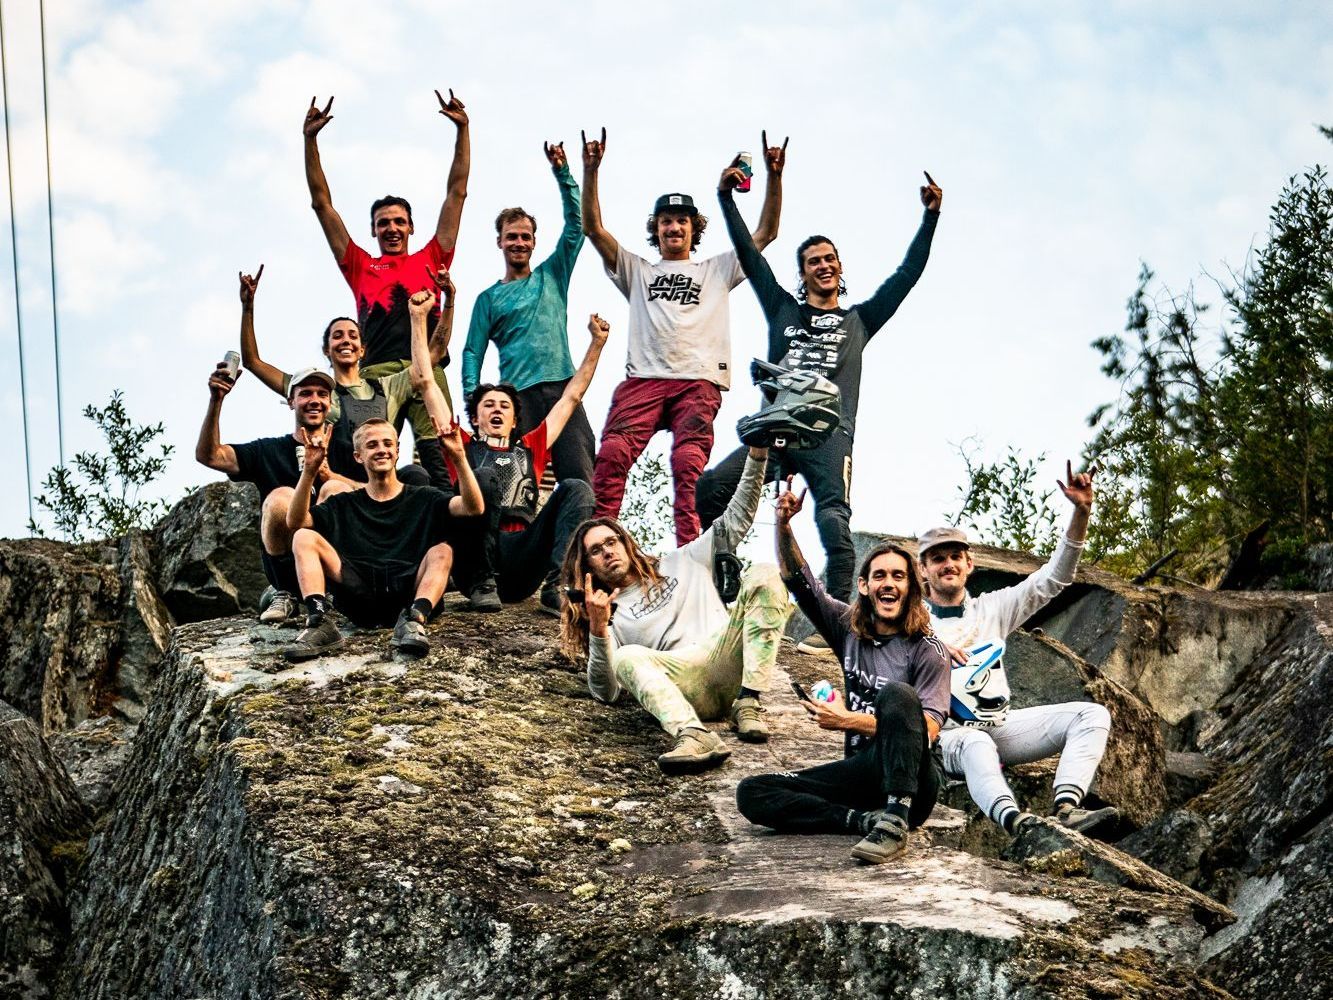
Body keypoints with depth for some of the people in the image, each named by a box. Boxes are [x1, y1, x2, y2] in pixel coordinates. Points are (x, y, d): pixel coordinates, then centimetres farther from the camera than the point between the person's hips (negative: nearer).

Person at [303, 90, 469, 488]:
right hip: (375, 370, 0)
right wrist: (310, 140, 23)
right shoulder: (360, 266, 25)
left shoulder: (429, 260, 24)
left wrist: (463, 130, 22)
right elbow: (322, 204, 25)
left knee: (439, 455, -14)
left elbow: (457, 193, 24)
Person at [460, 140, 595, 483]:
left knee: (581, 480, -11)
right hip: (517, 394, -1)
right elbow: (473, 352, 11)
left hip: (563, 388, 1)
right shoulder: (489, 299, 16)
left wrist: (562, 173, 5)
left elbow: (575, 225, 13)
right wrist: (472, 400, -3)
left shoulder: (552, 276, 19)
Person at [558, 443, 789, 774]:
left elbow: (734, 523, 29)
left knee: (763, 578, -18)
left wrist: (756, 458, 18)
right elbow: (606, 692, 5)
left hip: (730, 659, 2)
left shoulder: (681, 564, 30)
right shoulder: (611, 614, 20)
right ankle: (695, 736, -56)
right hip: (685, 688, -2)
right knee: (627, 658, -32)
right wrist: (598, 629, -9)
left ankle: (748, 703, -27)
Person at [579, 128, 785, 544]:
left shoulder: (717, 269, 28)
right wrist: (590, 171, 10)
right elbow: (594, 229, 21)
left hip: (699, 381, -1)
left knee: (689, 464, -22)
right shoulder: (637, 271, 30)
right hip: (643, 377, 1)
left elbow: (766, 232, 22)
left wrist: (774, 176, 10)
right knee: (612, 455, -22)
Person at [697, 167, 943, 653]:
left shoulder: (859, 319, 23)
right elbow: (750, 257, 22)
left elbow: (907, 274, 20)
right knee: (709, 488, -18)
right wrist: (726, 198, 19)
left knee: (834, 523, -21)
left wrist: (930, 217, 15)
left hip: (829, 435, -2)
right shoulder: (783, 308, 25)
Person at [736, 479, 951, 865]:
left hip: (909, 779, -5)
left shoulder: (927, 651, -3)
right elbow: (797, 579, 8)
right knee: (752, 793, -13)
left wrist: (849, 721, -16)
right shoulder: (850, 629, 12)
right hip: (861, 772, 5)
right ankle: (865, 821, -24)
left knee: (897, 693, -34)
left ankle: (895, 820, -40)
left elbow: (927, 730, -13)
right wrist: (783, 525, -9)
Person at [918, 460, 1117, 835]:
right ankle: (1015, 821, -68)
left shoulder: (991, 608, 19)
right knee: (976, 744, -41)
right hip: (943, 732, -5)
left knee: (1092, 715, -14)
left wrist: (1081, 512, -1)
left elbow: (1051, 580, 10)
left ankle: (1066, 807, -38)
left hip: (998, 724, 5)